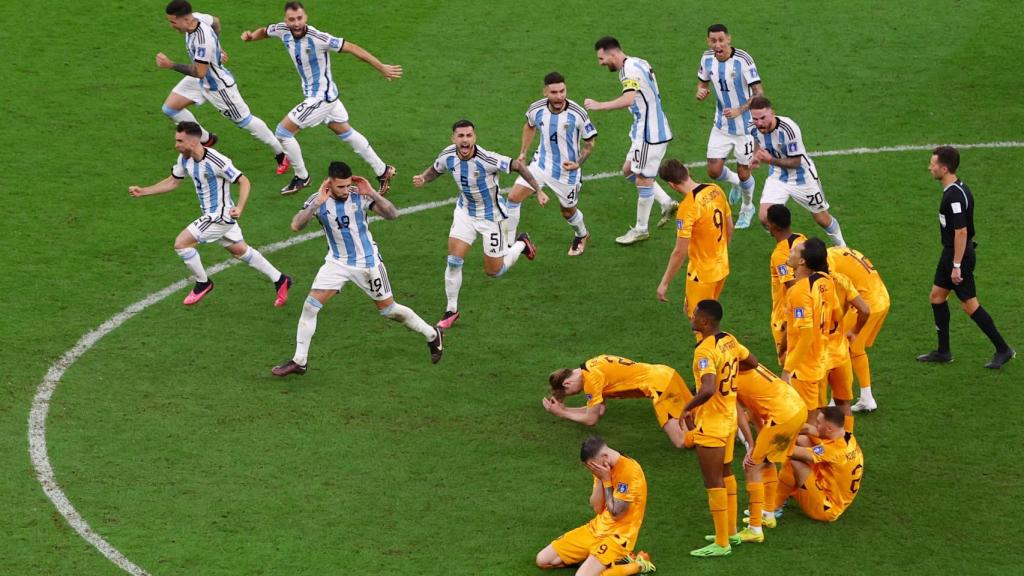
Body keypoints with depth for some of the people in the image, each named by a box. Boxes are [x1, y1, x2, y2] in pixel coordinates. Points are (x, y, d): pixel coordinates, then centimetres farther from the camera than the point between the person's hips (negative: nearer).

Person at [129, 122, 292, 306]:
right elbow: (173, 181, 13)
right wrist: (142, 191, 6)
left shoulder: (216, 161, -27)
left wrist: (239, 208, -35)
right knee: (240, 251, 20)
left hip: (220, 215, -9)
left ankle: (202, 283, 10)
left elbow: (244, 182, -21)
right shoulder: (185, 159, -2)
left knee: (181, 243, -10)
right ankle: (280, 280, 31)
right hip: (212, 215, 9)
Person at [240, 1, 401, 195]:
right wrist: (251, 36, -10)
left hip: (320, 97, -8)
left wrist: (382, 68, -23)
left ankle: (301, 178, 14)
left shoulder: (317, 38, -29)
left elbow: (351, 48, -24)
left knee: (283, 131, -5)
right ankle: (383, 171, 30)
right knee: (346, 133, 19)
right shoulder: (283, 30, -9)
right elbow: (265, 31, 13)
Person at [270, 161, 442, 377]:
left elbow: (392, 214, -19)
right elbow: (296, 226, -25)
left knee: (388, 309, 6)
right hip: (337, 262, 2)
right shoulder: (318, 200, -13)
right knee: (310, 306, -9)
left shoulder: (360, 195, -16)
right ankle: (299, 362, 1)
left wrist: (373, 193, -31)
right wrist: (317, 203, -34)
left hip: (367, 262, -2)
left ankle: (433, 335, 28)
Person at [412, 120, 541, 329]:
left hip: (491, 216, -3)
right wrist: (422, 179, -14)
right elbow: (435, 170, 8)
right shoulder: (448, 156, -15)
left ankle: (521, 243, 36)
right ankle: (451, 310, 8)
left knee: (494, 271, 6)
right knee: (454, 260, -10)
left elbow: (518, 165, -21)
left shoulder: (487, 159, -31)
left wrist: (538, 190, -26)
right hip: (465, 212, 4)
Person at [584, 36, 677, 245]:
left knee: (643, 179, 0)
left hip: (650, 134, -10)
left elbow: (628, 99, -36)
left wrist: (599, 105, -33)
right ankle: (667, 203, 18)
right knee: (629, 169, 17)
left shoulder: (630, 70, -20)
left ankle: (641, 229, 11)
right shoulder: (638, 63, 11)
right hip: (646, 130, 10)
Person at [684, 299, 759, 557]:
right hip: (730, 418, 9)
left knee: (713, 482, 0)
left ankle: (722, 544, 7)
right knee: (725, 474, 22)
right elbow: (752, 362, 18)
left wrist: (688, 408, -22)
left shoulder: (705, 351, -26)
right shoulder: (730, 340, 1)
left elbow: (708, 389, -38)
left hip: (710, 424, -9)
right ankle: (730, 532, 33)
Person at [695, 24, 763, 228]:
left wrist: (739, 110, -35)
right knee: (714, 171, 2)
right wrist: (700, 92, -12)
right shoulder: (707, 59, -6)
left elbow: (759, 93, -21)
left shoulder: (743, 60, -23)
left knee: (743, 172, 5)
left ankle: (747, 208, 35)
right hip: (721, 125, 5)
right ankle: (736, 182, 37)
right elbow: (702, 81, 12)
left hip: (745, 125, -5)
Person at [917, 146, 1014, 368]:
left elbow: (961, 231, -26)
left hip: (959, 255, -10)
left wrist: (957, 265, -24)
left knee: (970, 304, -3)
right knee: (937, 296, 15)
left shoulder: (955, 196, -24)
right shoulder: (957, 188, 8)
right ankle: (944, 352, 23)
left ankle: (1003, 350, 5)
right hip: (950, 253, 10)